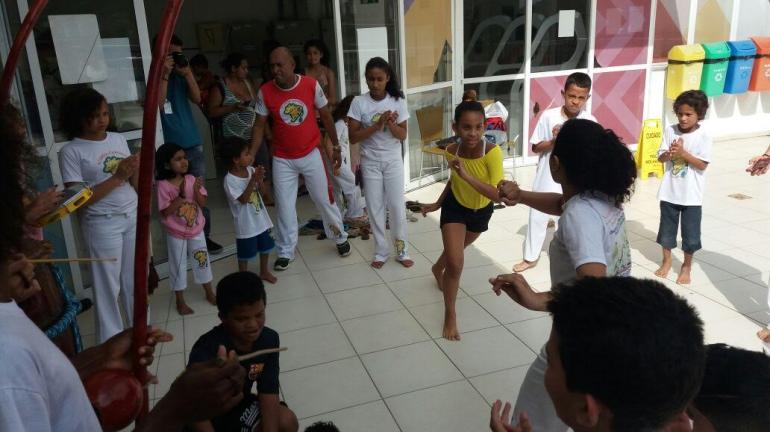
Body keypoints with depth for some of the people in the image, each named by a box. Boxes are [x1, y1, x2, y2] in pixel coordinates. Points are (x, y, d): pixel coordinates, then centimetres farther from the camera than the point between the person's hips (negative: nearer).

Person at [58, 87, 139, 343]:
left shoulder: (118, 140, 6)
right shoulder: (71, 152, -9)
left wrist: (135, 169, -12)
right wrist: (116, 177, -19)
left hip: (133, 217, 5)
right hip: (103, 224, -5)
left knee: (135, 279, 14)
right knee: (108, 285, 5)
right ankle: (111, 341, 19)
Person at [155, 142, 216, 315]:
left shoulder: (191, 180, -6)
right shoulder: (163, 185, -17)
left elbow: (202, 203, -5)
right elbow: (165, 212, -20)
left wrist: (196, 190, -23)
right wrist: (181, 196, -27)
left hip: (196, 229, 4)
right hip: (176, 233, -4)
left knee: (203, 261, 15)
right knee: (178, 266, 9)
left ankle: (209, 293, 33)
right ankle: (180, 301, 24)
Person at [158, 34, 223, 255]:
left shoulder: (181, 76, 11)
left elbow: (197, 98, 2)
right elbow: (157, 103, -17)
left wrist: (188, 73, -7)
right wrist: (164, 75, -19)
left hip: (193, 143, 5)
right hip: (169, 146, -5)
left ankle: (204, 236, 18)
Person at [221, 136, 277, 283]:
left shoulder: (250, 170, -5)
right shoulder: (230, 180, -22)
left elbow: (258, 188, 2)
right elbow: (243, 199, -24)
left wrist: (259, 178, -19)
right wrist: (253, 180, -28)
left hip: (260, 218, 6)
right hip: (246, 223, -6)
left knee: (265, 246, 21)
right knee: (245, 253, 11)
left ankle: (264, 271, 42)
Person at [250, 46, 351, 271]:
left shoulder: (311, 85, -12)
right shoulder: (265, 91, -11)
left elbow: (326, 116, 0)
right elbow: (259, 125, -3)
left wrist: (336, 146, 5)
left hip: (311, 154, 0)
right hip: (282, 159, 1)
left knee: (325, 199, 10)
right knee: (284, 206, 6)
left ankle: (340, 238, 32)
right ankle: (285, 252, 21)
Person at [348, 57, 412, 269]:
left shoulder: (398, 101, -6)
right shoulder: (359, 103, -9)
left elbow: (402, 135, -5)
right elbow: (353, 137, -12)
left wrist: (390, 123, -24)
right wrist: (377, 125, -22)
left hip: (393, 161, 0)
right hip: (370, 162, 0)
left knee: (397, 207, 2)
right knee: (375, 208, 6)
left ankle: (402, 251, 18)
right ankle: (381, 251, 20)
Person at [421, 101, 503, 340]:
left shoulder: (492, 152, -34)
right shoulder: (451, 151, -23)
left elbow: (498, 195, -41)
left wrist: (467, 176, -49)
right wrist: (438, 203, 5)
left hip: (481, 211, 1)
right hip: (455, 207, 0)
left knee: (456, 249, 28)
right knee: (455, 263, -11)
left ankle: (438, 268, 63)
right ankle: (450, 314, 10)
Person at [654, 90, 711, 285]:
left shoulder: (703, 136, -10)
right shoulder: (670, 131, -2)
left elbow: (702, 165, -14)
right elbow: (661, 157, 0)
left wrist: (683, 153, -23)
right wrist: (670, 153, -20)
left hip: (691, 195, -3)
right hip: (669, 192, 3)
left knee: (690, 233, 8)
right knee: (666, 229, 15)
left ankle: (687, 266, 27)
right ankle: (666, 261, 33)